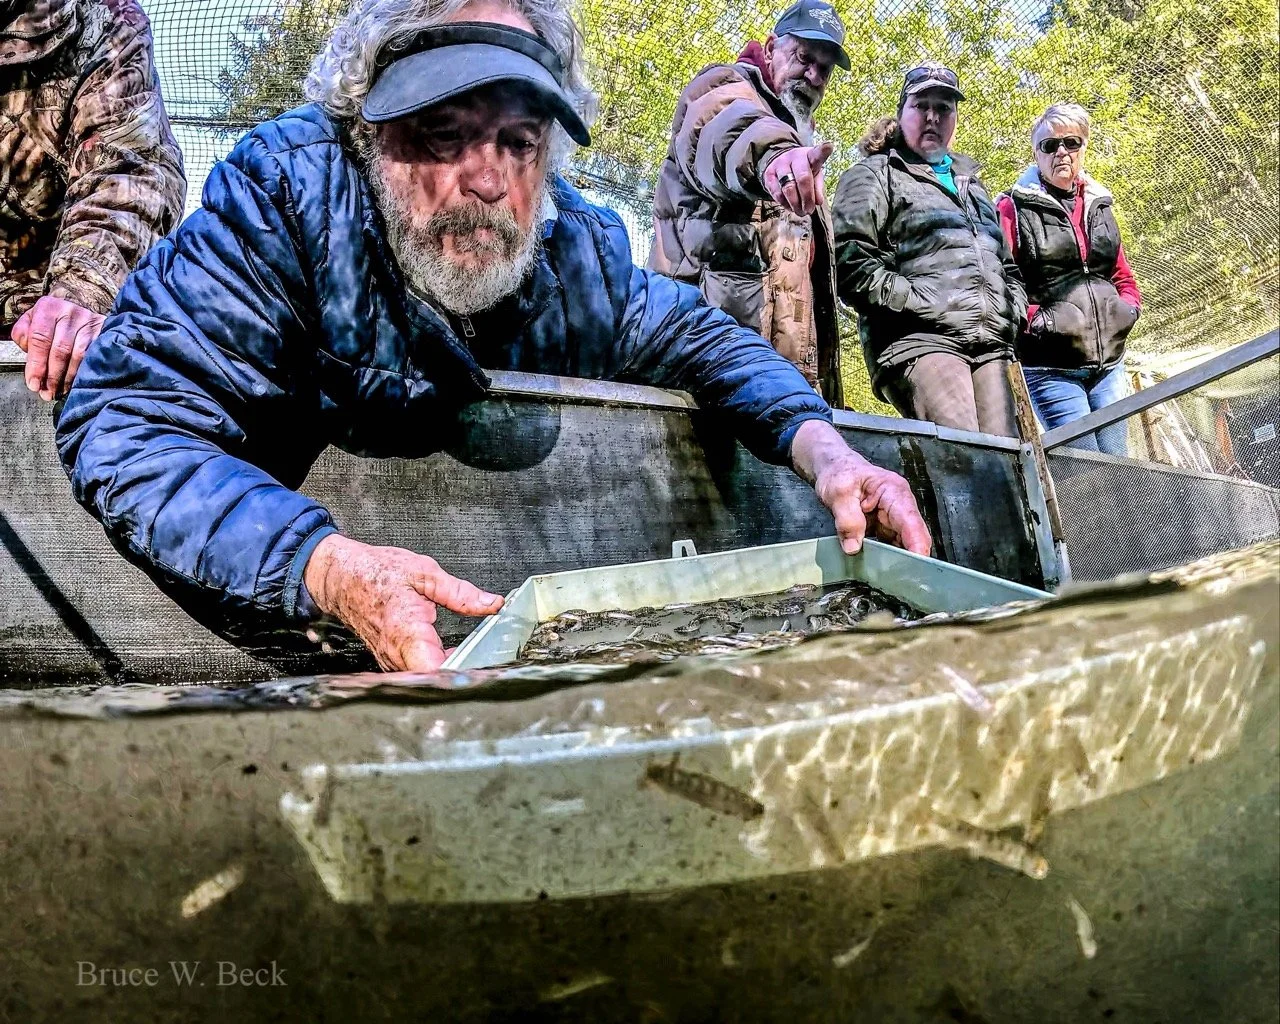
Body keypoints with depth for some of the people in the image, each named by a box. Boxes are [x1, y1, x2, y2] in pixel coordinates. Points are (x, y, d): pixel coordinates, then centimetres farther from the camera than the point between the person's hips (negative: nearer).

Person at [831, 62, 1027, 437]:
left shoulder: (972, 185, 33)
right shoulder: (874, 175, 12)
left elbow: (1008, 267, 35)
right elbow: (849, 263, -5)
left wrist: (1011, 315, 14)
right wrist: (918, 304, -12)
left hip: (991, 346, 7)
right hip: (920, 339, -6)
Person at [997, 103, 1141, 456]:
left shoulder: (1098, 206, 18)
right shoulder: (1014, 208, -1)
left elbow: (1123, 276, 25)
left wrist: (1127, 309, 7)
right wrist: (1034, 319, -18)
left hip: (1108, 363, 6)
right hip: (1050, 368, -6)